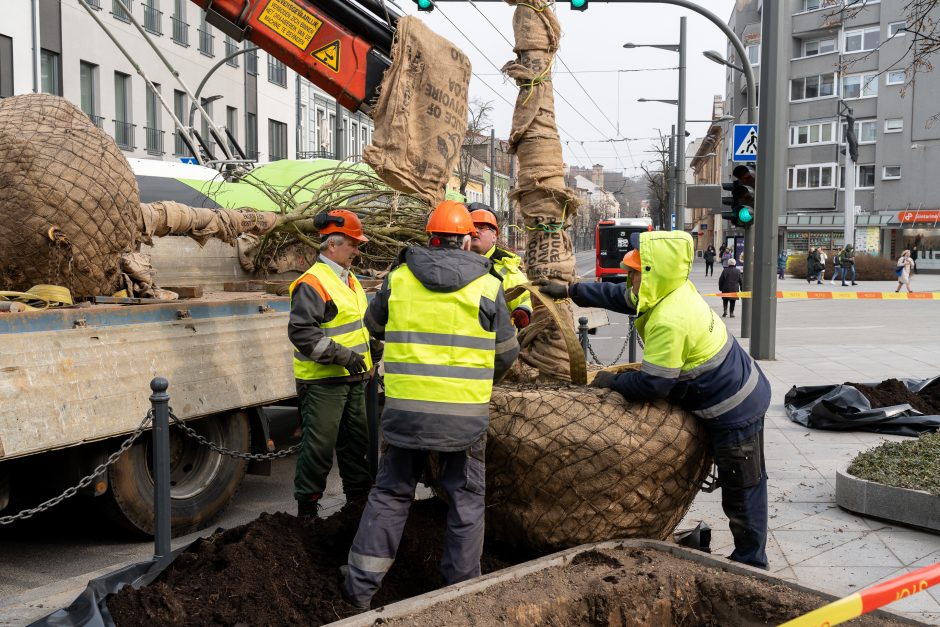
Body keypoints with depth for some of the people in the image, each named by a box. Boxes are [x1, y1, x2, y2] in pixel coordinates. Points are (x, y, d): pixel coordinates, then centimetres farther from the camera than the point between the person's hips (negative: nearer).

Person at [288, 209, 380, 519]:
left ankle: (359, 493, 33)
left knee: (356, 440, 18)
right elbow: (300, 331, -24)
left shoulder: (350, 280, 15)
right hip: (323, 381, -9)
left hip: (353, 378, 9)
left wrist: (371, 343, 13)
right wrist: (340, 355, -26)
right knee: (319, 445, -3)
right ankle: (307, 504, 10)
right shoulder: (312, 283, -16)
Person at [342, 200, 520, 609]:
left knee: (390, 493, 15)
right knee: (465, 500, 14)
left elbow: (373, 325, 19)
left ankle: (361, 585, 19)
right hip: (466, 413, -1)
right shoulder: (488, 286, -3)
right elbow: (506, 353, 5)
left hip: (405, 408, 2)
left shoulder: (398, 279, 2)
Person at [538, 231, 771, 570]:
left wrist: (613, 382, -5)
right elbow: (620, 296, 16)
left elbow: (651, 384, -24)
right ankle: (749, 556, 32)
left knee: (742, 493, 4)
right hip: (744, 392, 10)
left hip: (734, 410, -10)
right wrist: (570, 291, 20)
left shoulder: (668, 321, -31)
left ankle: (751, 564, 18)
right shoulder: (674, 289, 0)